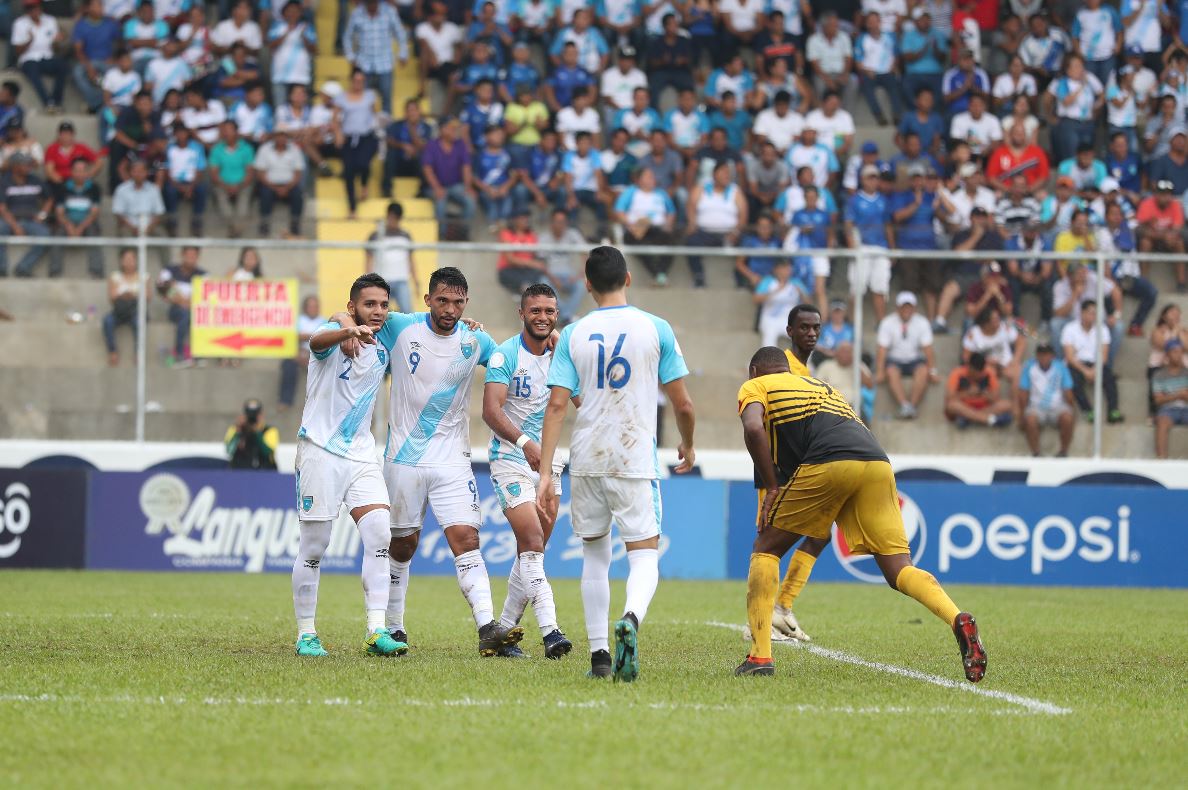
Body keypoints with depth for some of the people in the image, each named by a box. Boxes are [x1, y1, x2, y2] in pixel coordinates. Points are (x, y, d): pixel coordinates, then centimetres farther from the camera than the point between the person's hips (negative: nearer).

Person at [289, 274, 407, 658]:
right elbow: (317, 341, -31)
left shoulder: (382, 353, 12)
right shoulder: (333, 333, -7)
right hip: (320, 450, -5)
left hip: (361, 454, 5)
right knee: (313, 547, -1)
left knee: (379, 535, -11)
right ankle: (306, 634, 9)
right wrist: (349, 331, -55)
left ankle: (377, 631, -13)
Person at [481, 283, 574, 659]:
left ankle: (505, 632, 18)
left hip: (548, 463, 6)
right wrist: (524, 442, -37)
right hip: (511, 460, -6)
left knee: (531, 554, 8)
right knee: (532, 546, -18)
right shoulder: (505, 354, -12)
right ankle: (550, 631, -26)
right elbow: (491, 411, -21)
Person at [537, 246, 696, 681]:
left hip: (586, 462, 2)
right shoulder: (656, 329, -1)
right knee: (644, 555, 0)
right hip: (637, 461, -2)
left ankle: (599, 654, 15)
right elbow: (683, 404, 1)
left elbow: (557, 405, -5)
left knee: (595, 555, 18)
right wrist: (687, 446, 21)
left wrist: (545, 474, -5)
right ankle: (631, 619, -32)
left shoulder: (573, 335, 2)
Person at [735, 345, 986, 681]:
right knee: (899, 570, 3)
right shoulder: (822, 386, 40)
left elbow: (753, 429, -1)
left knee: (766, 550, 13)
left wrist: (772, 487, 4)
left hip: (827, 463, -5)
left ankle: (760, 655, 2)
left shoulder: (755, 387, 21)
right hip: (877, 462, 5)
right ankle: (958, 620, -24)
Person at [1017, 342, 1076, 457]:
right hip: (1037, 407, 0)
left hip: (1057, 407, 0)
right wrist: (1021, 416, -2)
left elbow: (1067, 393, 3)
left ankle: (1064, 451, -14)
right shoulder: (1029, 367, -4)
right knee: (1030, 420, -35)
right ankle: (1036, 454, -23)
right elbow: (1023, 393, 0)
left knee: (1067, 419, -32)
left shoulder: (1061, 367, -2)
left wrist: (1071, 412, 3)